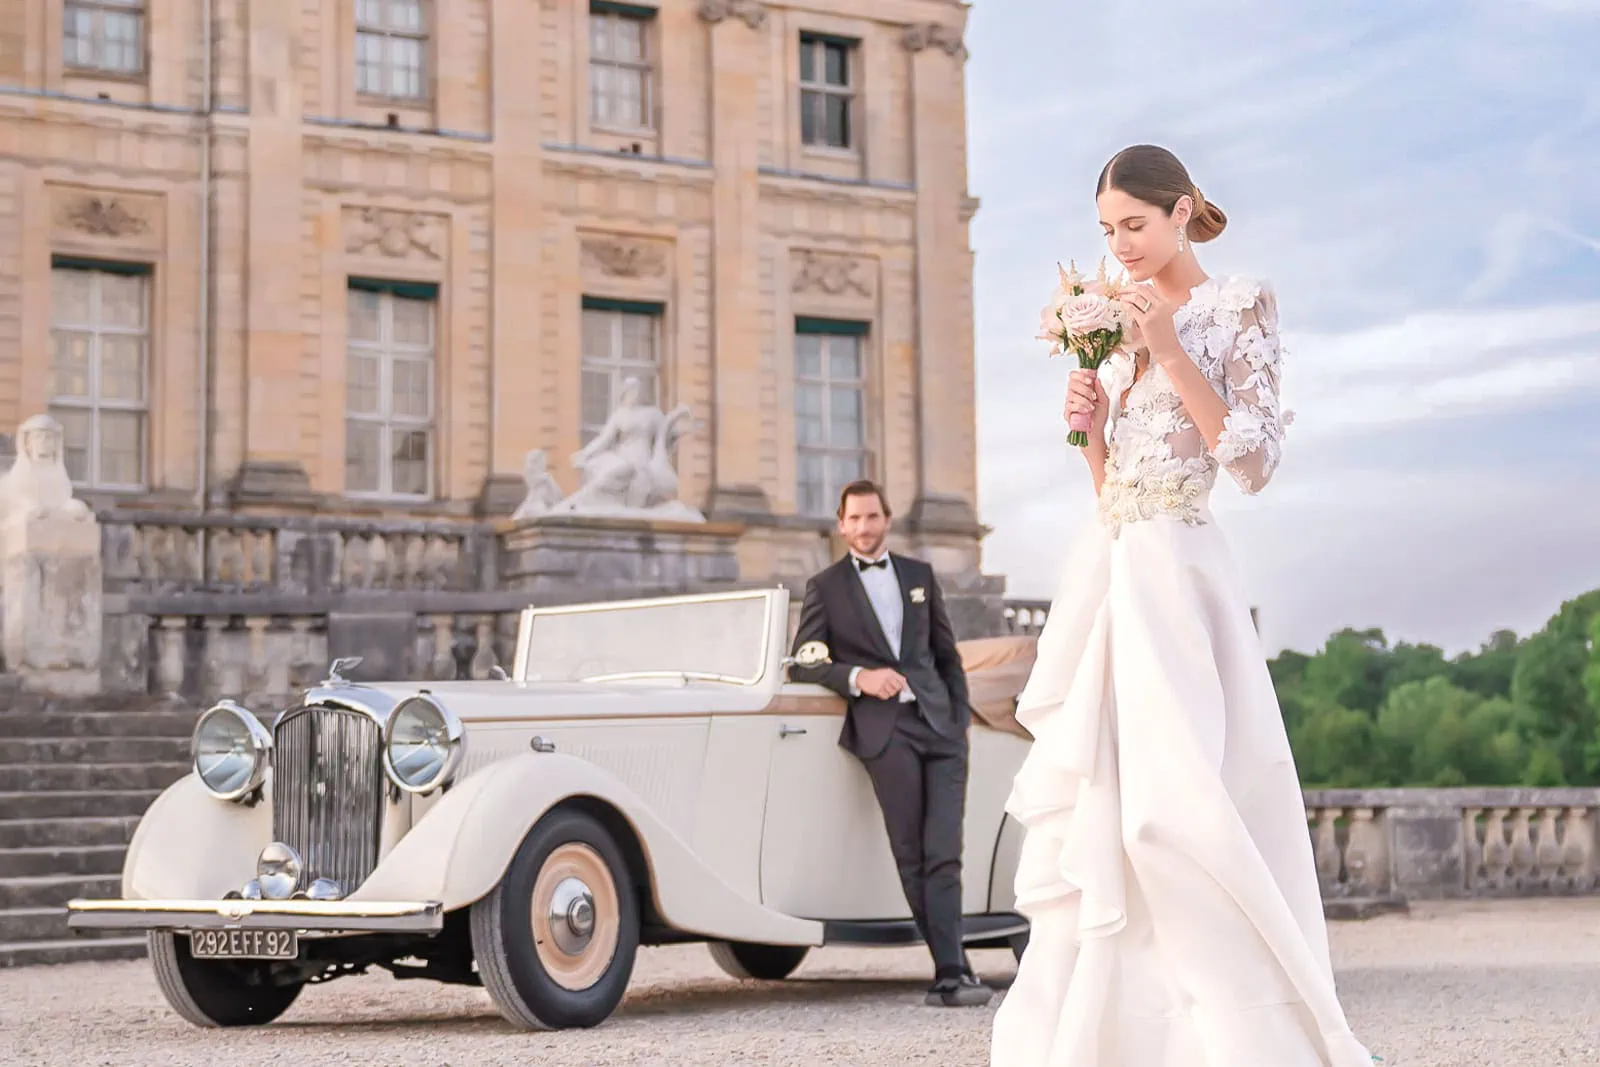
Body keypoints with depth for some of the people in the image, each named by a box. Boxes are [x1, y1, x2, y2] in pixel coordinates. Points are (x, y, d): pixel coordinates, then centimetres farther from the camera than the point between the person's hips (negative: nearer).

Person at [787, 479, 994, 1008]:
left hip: (940, 724, 2)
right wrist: (857, 677, -11)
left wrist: (962, 718, 11)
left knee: (943, 855, -8)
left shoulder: (919, 575, 20)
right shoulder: (825, 586, 12)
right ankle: (953, 970, -6)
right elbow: (803, 662, 5)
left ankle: (948, 976, -12)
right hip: (884, 730, -2)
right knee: (913, 858, -6)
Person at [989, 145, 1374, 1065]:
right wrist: (1091, 419, 2)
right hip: (1107, 569, 7)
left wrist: (1170, 351, -13)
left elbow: (1257, 459, -11)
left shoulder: (1239, 308, -1)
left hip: (1174, 571, -7)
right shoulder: (1122, 323, 18)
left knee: (1177, 798, -13)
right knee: (1093, 807, 5)